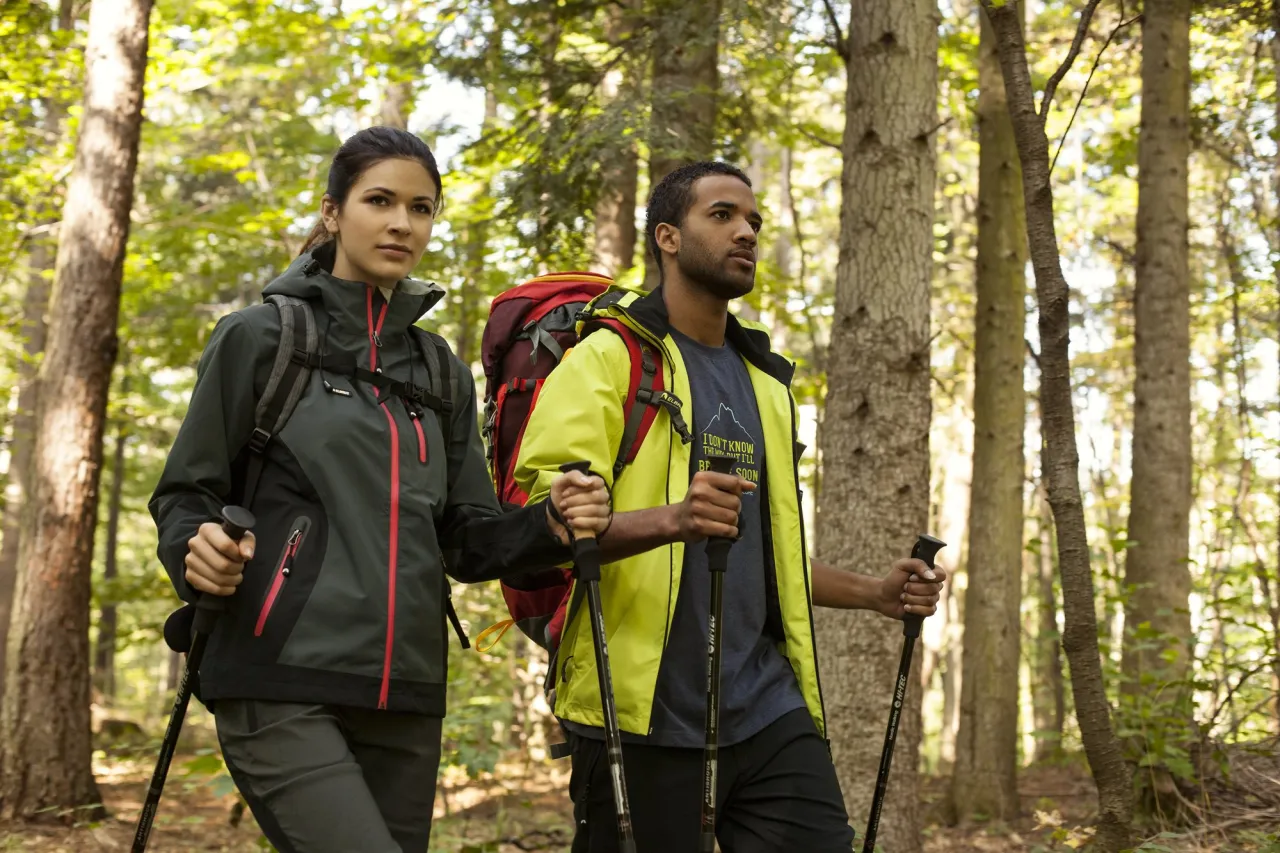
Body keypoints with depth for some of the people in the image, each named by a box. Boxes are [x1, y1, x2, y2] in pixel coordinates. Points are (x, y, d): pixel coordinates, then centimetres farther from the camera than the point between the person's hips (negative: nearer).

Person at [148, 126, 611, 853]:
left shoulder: (443, 374, 16)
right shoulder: (261, 340, 3)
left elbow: (467, 541, 14)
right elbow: (185, 497, 4)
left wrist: (550, 526, -6)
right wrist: (196, 549, -19)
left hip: (404, 696, 5)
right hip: (281, 688, -5)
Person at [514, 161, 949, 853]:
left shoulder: (766, 382, 23)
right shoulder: (608, 358, -1)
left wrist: (873, 593, 16)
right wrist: (670, 518, -30)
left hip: (765, 709, 6)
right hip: (643, 714, -6)